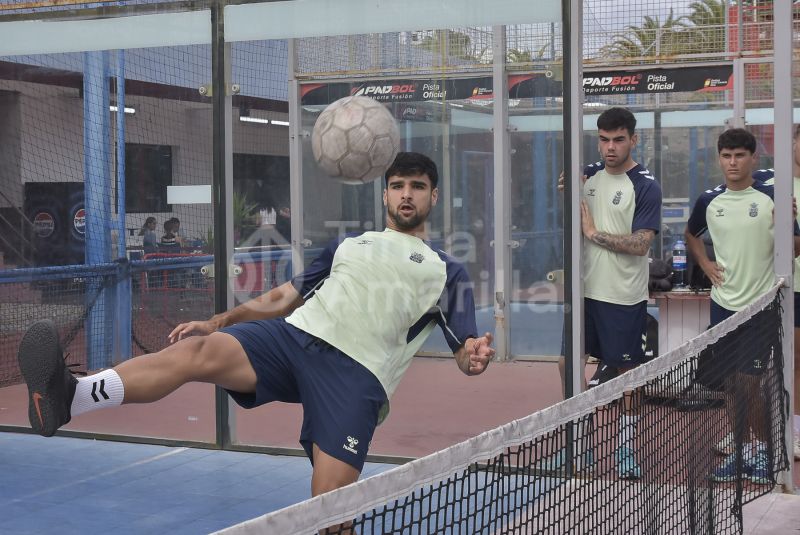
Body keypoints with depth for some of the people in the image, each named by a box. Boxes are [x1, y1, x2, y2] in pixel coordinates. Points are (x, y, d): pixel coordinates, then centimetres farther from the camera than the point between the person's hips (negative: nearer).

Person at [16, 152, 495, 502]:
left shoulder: (447, 271, 19)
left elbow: (465, 348, 10)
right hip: (293, 335, 3)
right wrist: (217, 322, 15)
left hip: (356, 374, -2)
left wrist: (474, 356, -15)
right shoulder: (348, 245, 29)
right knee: (199, 350, -26)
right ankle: (69, 397, -46)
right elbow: (284, 297, 28)